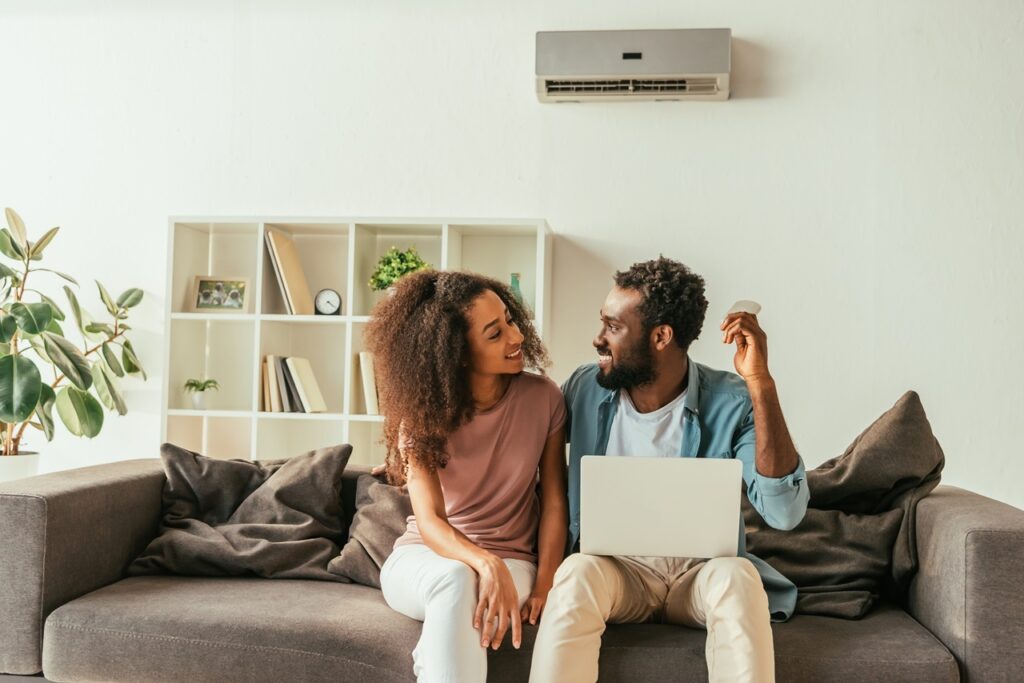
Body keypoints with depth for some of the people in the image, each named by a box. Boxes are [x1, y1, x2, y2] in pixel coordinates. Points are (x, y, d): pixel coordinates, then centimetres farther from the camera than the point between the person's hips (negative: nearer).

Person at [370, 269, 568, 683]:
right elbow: (430, 521, -21)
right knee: (455, 580, -37)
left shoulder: (542, 398, -6)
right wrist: (485, 563, -41)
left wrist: (543, 586, -17)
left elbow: (554, 502, -3)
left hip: (512, 561, 1)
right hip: (424, 556, 0)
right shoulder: (422, 414, -10)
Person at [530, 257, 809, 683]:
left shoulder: (731, 403, -10)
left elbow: (784, 513, -23)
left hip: (701, 572, -1)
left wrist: (761, 384, -28)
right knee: (577, 572, -32)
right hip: (615, 569, 2)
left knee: (737, 576, -34)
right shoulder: (585, 389, -1)